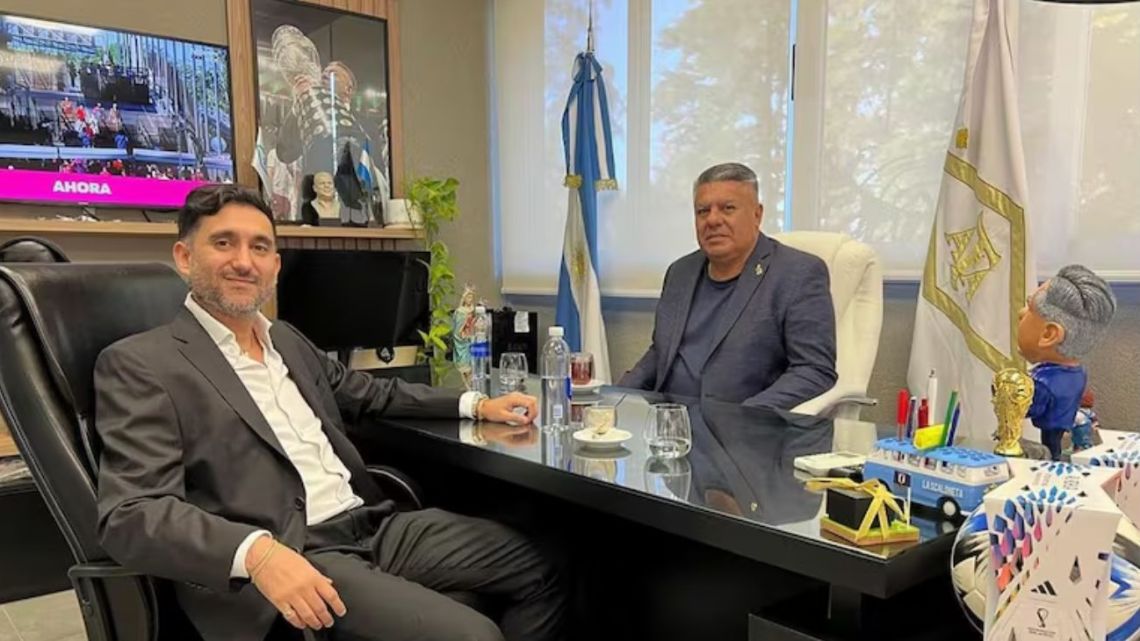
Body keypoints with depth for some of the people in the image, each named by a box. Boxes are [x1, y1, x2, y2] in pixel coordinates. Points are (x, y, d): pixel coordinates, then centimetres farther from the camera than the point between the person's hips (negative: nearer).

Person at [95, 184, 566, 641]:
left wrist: (476, 405, 17)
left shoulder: (289, 341, 17)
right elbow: (131, 513, -14)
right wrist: (256, 552, -31)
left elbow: (371, 394, 28)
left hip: (374, 525, 8)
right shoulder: (140, 365, -5)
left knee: (539, 574, 7)